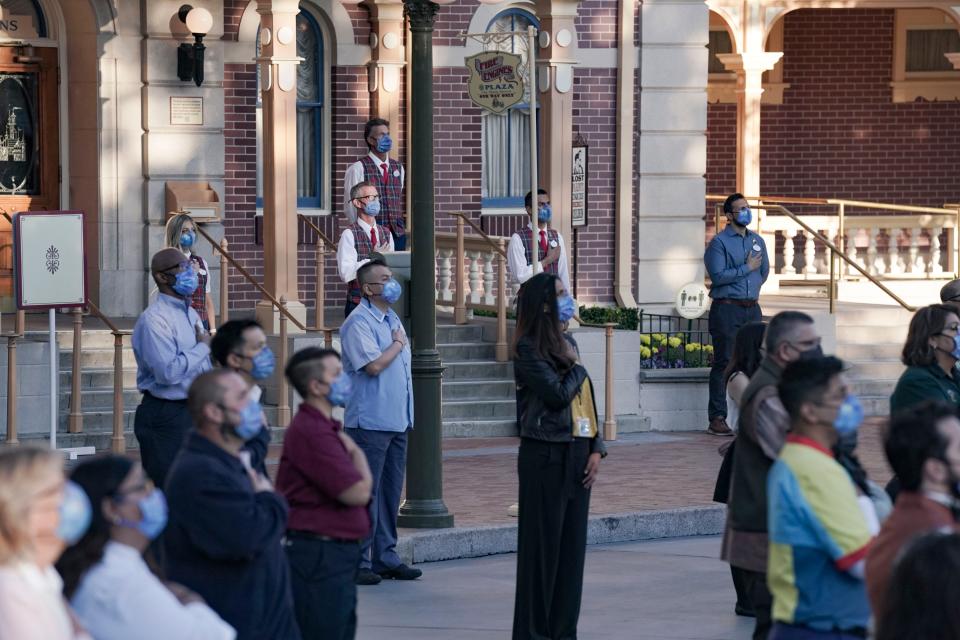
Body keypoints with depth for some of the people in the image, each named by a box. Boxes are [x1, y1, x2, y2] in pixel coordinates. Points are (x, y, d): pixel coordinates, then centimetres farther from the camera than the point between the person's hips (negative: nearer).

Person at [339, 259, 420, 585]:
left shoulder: (392, 319, 16)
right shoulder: (359, 322, -13)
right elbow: (373, 365, -24)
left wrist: (407, 414, 17)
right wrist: (397, 343, -7)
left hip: (396, 421, 9)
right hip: (369, 421, -9)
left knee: (390, 492, 12)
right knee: (365, 494, -5)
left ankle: (385, 557, 19)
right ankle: (357, 562, -1)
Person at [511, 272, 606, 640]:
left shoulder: (567, 344, 14)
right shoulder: (528, 348, -9)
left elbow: (586, 399, 15)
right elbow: (558, 395, -19)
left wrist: (596, 449, 5)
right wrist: (577, 368, -1)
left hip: (577, 454, 7)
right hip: (546, 456, -7)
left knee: (572, 544, 8)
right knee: (543, 544, -1)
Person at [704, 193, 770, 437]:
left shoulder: (757, 240, 14)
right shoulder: (719, 242, -6)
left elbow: (764, 271, 25)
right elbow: (717, 275, -16)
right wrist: (747, 268, -11)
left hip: (752, 309, 6)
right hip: (726, 309, -6)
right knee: (723, 363, -6)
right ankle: (717, 419, -4)